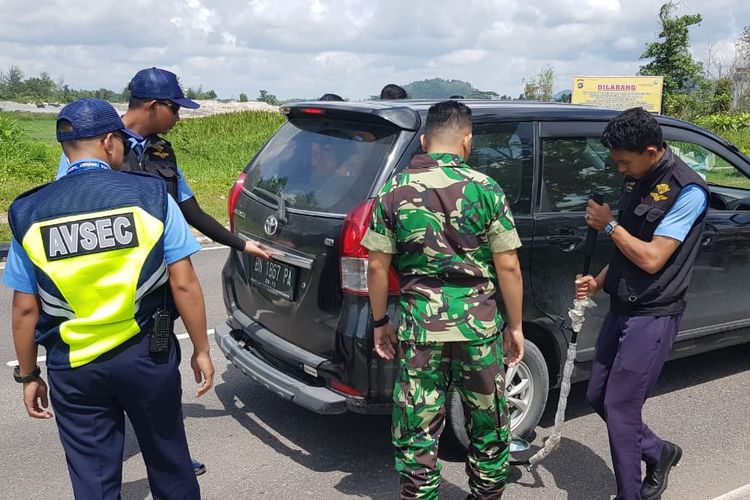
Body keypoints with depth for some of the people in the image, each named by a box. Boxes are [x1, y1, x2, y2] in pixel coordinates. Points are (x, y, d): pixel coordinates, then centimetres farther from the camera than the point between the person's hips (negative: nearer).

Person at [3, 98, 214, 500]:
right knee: (168, 462, 19)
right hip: (147, 357, -1)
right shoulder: (149, 195, -8)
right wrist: (201, 351, 1)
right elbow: (184, 285, -9)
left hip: (73, 368, 1)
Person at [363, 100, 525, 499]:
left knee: (417, 431, 11)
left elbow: (377, 266, 0)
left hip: (418, 325, 0)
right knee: (488, 425, 20)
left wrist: (380, 322, 12)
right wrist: (514, 326, 5)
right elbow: (508, 267, -6)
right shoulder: (485, 189, -5)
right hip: (479, 324, 0)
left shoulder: (395, 191, -1)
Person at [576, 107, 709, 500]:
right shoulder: (636, 180, 7)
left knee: (619, 407, -4)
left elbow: (652, 258, -21)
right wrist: (599, 281, 3)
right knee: (598, 396, 15)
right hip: (621, 308, 8)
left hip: (653, 316, -8)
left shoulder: (687, 191, -17)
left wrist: (609, 225, -10)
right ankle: (658, 453, 37)